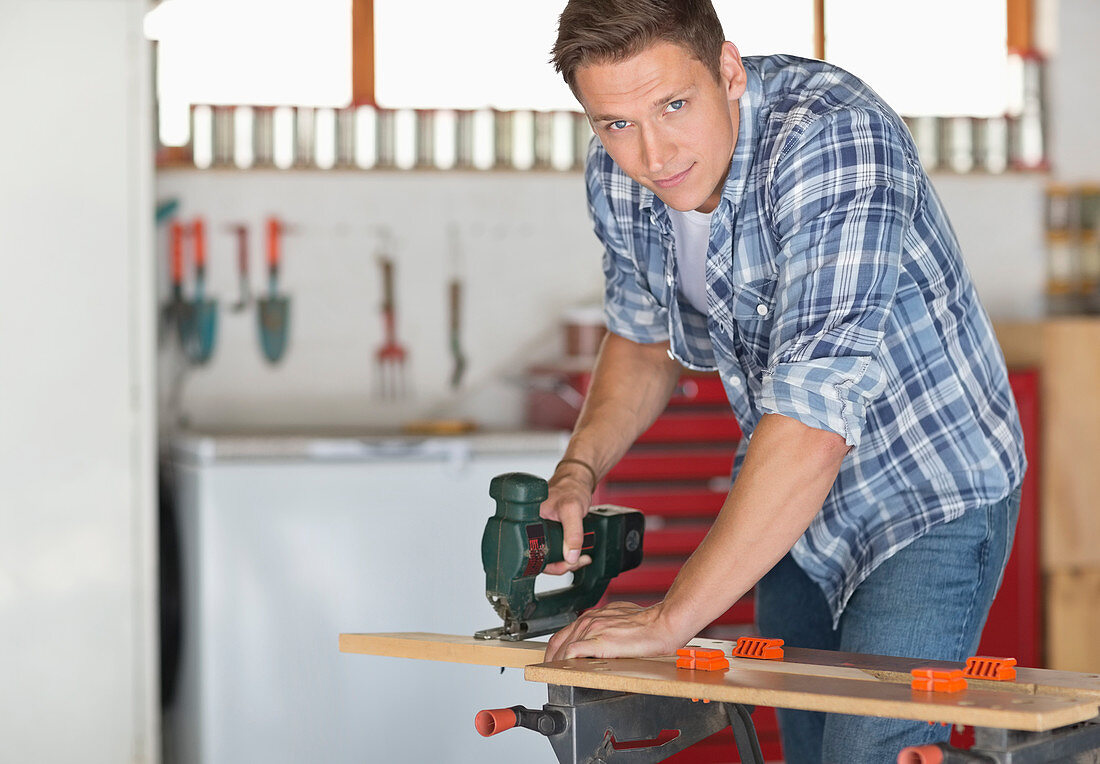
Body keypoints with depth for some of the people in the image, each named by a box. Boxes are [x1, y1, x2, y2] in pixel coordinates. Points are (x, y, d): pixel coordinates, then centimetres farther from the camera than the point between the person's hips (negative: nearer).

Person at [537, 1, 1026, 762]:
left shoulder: (831, 138, -33)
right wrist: (579, 469, -9)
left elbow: (814, 418, -39)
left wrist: (669, 619, -36)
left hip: (929, 496, -7)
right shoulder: (619, 173, -10)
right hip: (792, 503, 7)